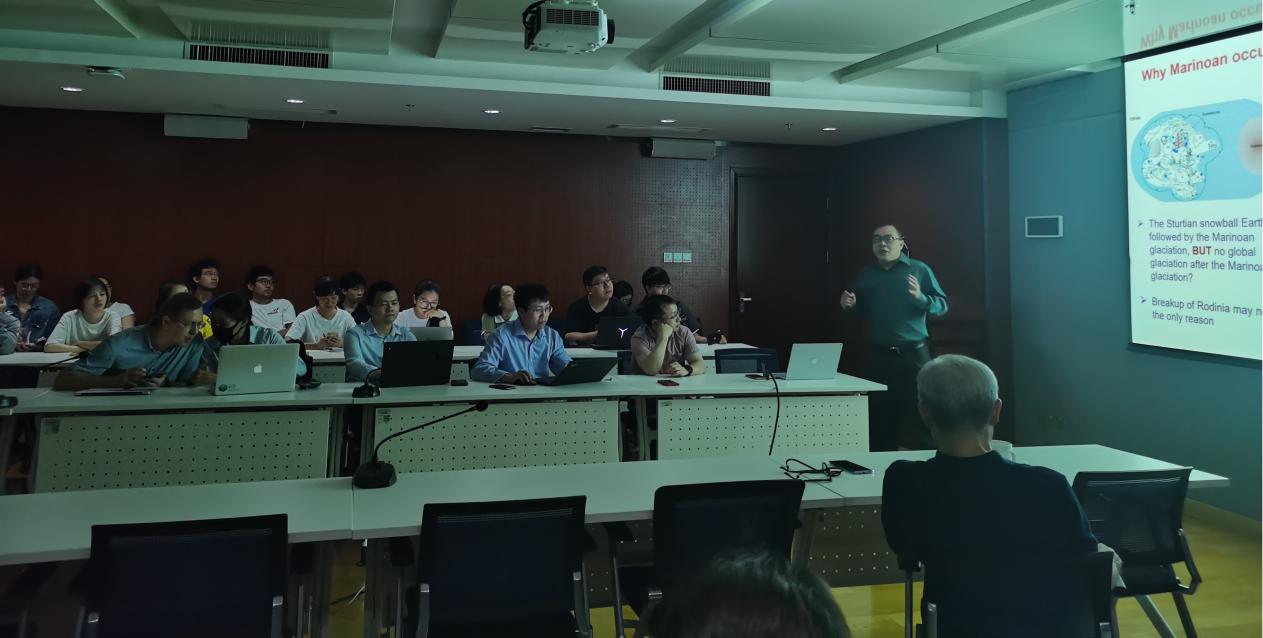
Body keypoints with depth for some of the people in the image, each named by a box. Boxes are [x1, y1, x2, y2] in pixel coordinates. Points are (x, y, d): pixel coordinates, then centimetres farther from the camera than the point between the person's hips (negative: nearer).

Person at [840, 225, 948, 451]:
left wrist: (920, 298, -20)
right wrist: (850, 305, 3)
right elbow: (862, 312, 24)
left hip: (913, 354, -3)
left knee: (920, 414, -6)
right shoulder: (866, 274, 13)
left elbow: (943, 305, -2)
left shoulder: (919, 270, 2)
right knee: (880, 417, 8)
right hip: (879, 356, 4)